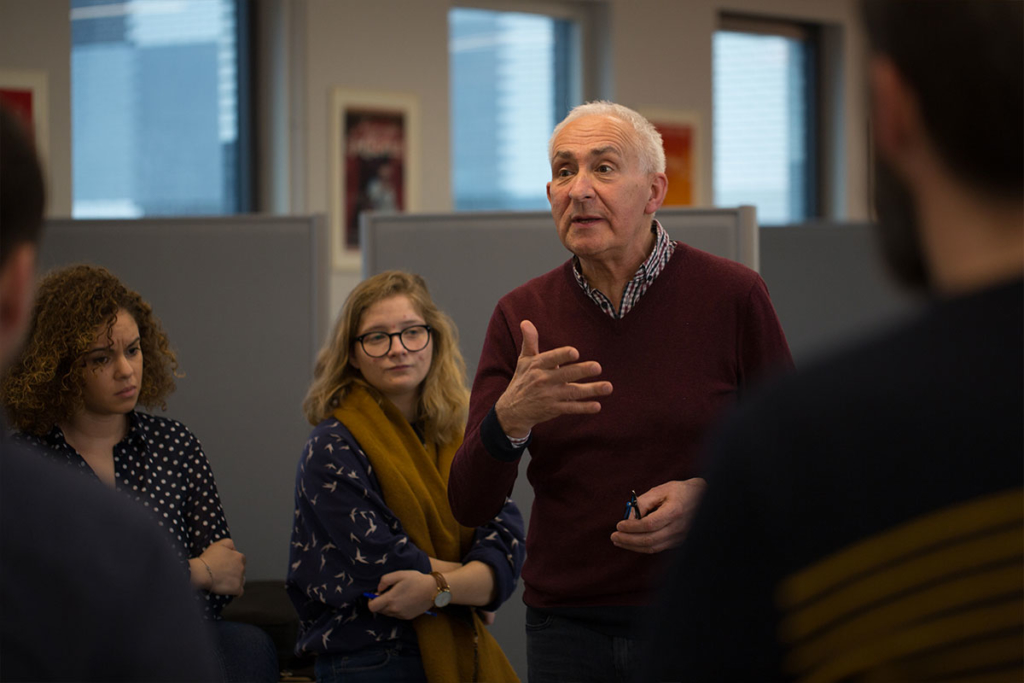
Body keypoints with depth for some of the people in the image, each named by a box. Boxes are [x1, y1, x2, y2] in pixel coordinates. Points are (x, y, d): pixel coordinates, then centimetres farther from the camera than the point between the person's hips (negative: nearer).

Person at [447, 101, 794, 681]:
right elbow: (470, 506, -2)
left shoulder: (732, 296, -5)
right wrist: (510, 419, -21)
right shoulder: (521, 316, 2)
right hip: (568, 628, 2)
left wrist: (709, 496, -16)